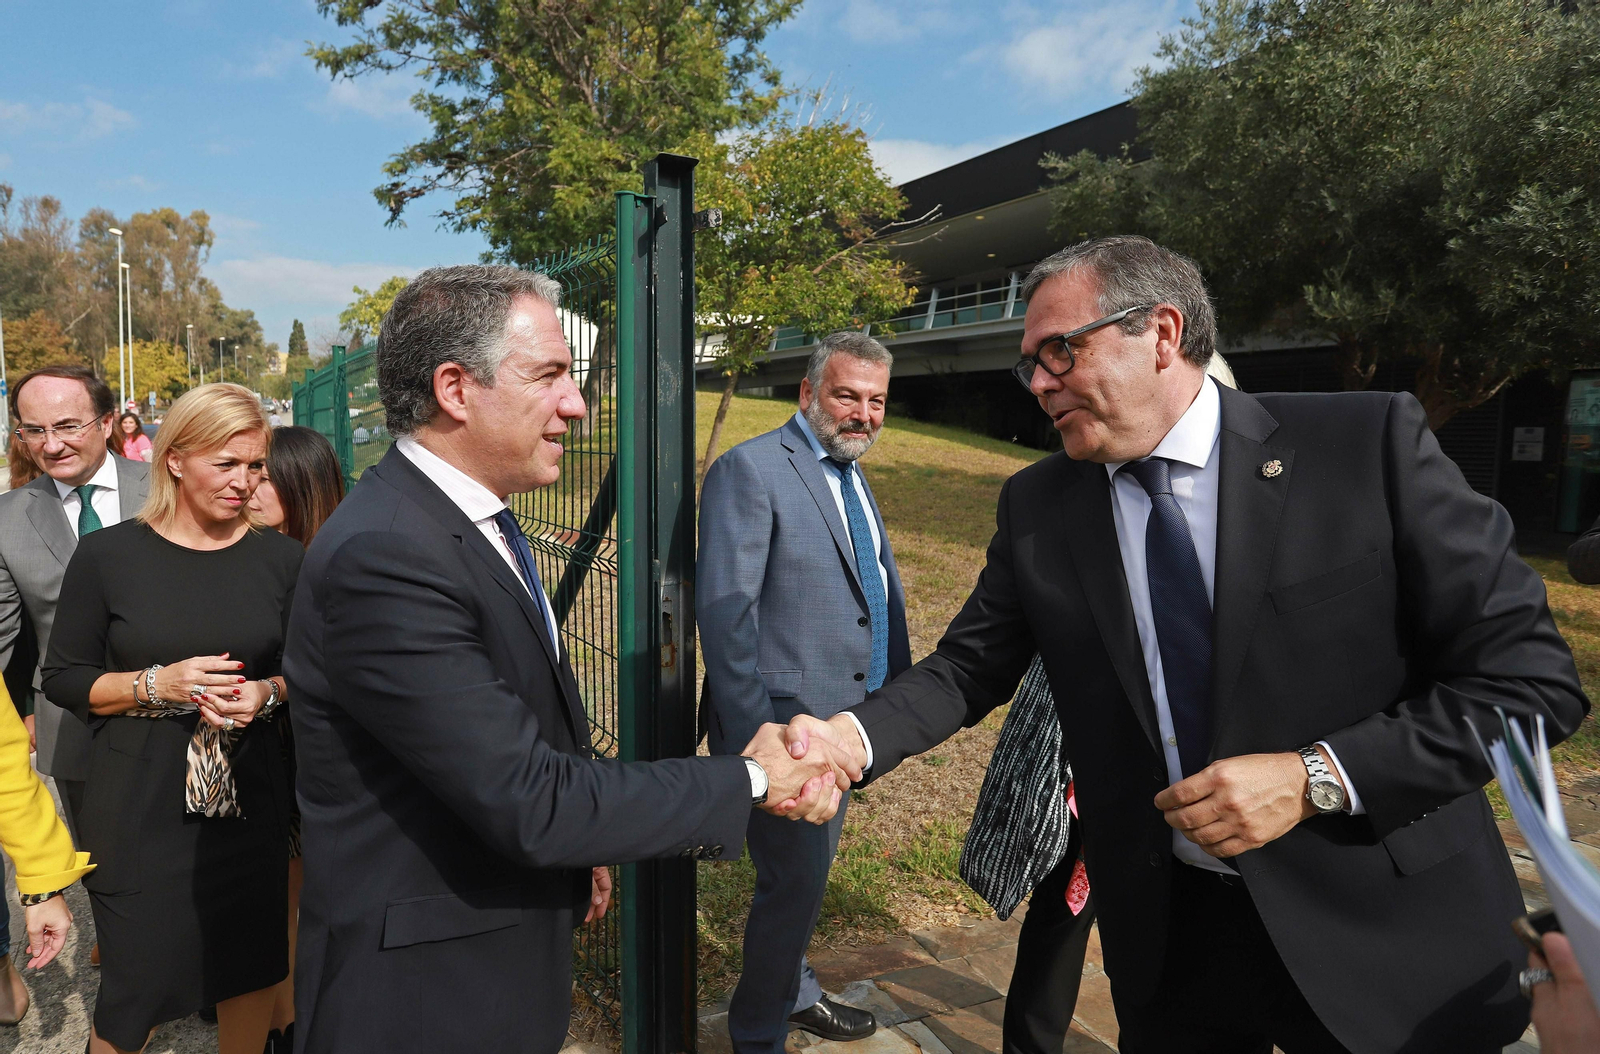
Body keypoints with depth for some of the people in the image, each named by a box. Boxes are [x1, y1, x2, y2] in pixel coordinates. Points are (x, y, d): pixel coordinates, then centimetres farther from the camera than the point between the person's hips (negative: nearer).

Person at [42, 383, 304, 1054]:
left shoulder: (282, 558, 0)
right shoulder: (107, 556, -4)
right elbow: (62, 679, 0)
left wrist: (268, 691, -13)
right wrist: (159, 684, -16)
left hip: (251, 801, 2)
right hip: (139, 813, -2)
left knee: (253, 967, 14)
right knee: (136, 984, 9)